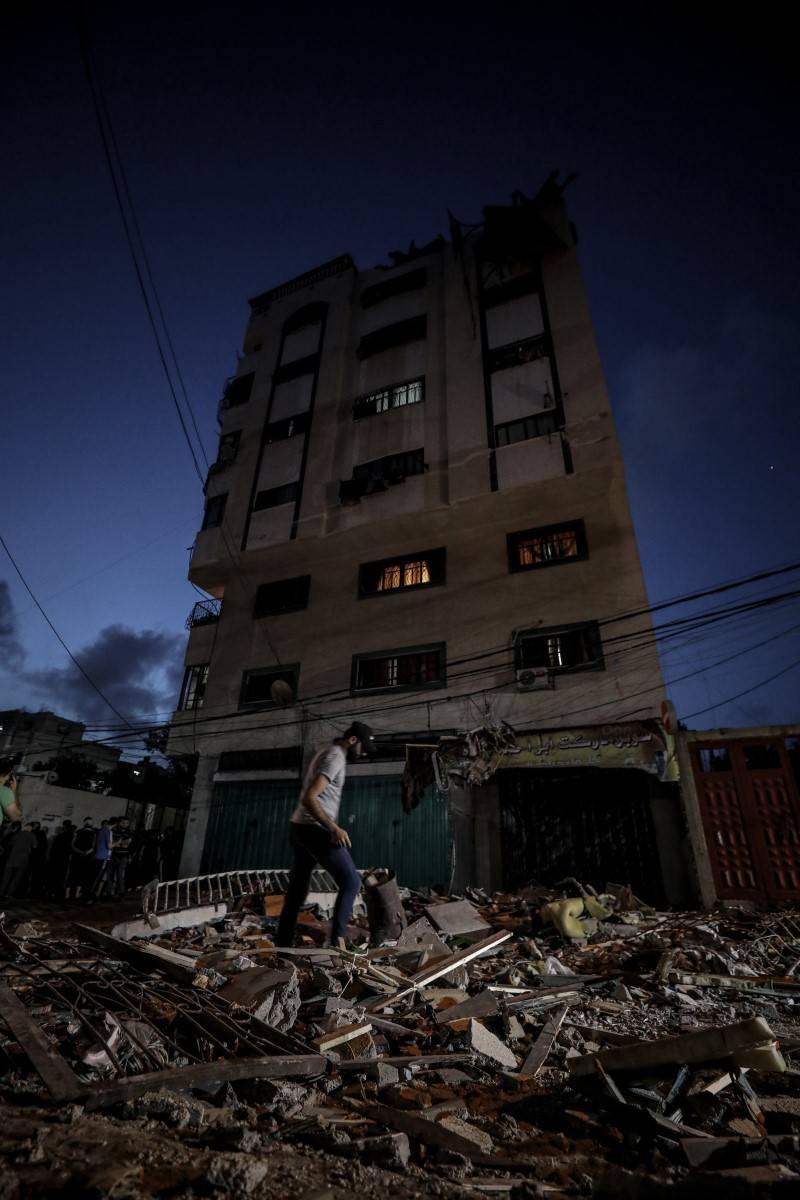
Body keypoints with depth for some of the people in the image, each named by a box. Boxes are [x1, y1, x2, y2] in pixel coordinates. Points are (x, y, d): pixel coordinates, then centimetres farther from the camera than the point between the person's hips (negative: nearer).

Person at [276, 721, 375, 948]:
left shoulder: (328, 753, 17)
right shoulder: (335, 757, -15)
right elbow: (309, 798, -25)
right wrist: (334, 828, -28)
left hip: (300, 828, 10)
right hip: (315, 830, -10)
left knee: (296, 890, 16)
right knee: (351, 881, -3)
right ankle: (336, 941, -4)